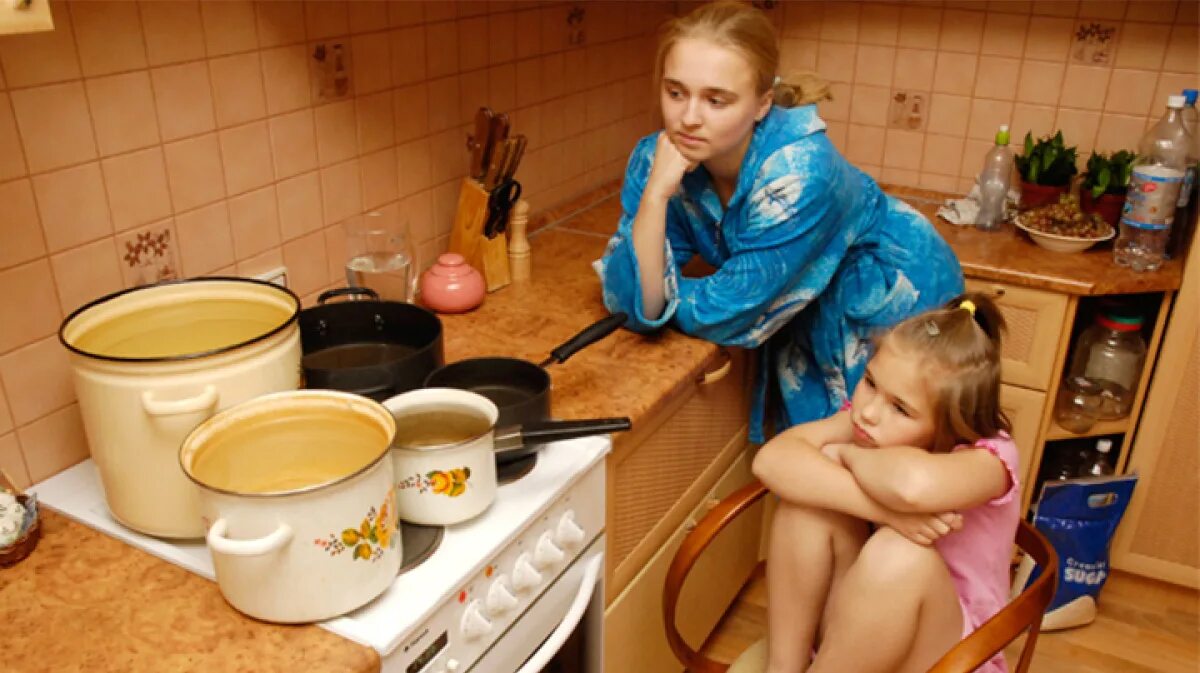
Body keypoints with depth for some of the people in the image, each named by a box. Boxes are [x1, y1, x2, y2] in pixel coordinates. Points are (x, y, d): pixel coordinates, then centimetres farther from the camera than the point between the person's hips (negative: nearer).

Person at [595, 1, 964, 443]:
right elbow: (634, 307, -26)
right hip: (808, 321, 4)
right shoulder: (658, 158, -20)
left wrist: (663, 295, -15)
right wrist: (655, 194, -36)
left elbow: (725, 316, -29)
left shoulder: (800, 172, -36)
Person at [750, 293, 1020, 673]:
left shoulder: (989, 456, -25)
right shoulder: (867, 419, -11)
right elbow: (772, 459, -28)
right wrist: (886, 510, -38)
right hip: (851, 620, 4)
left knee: (900, 552, -36)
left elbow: (914, 485, -50)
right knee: (814, 493, -23)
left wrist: (846, 454, -29)